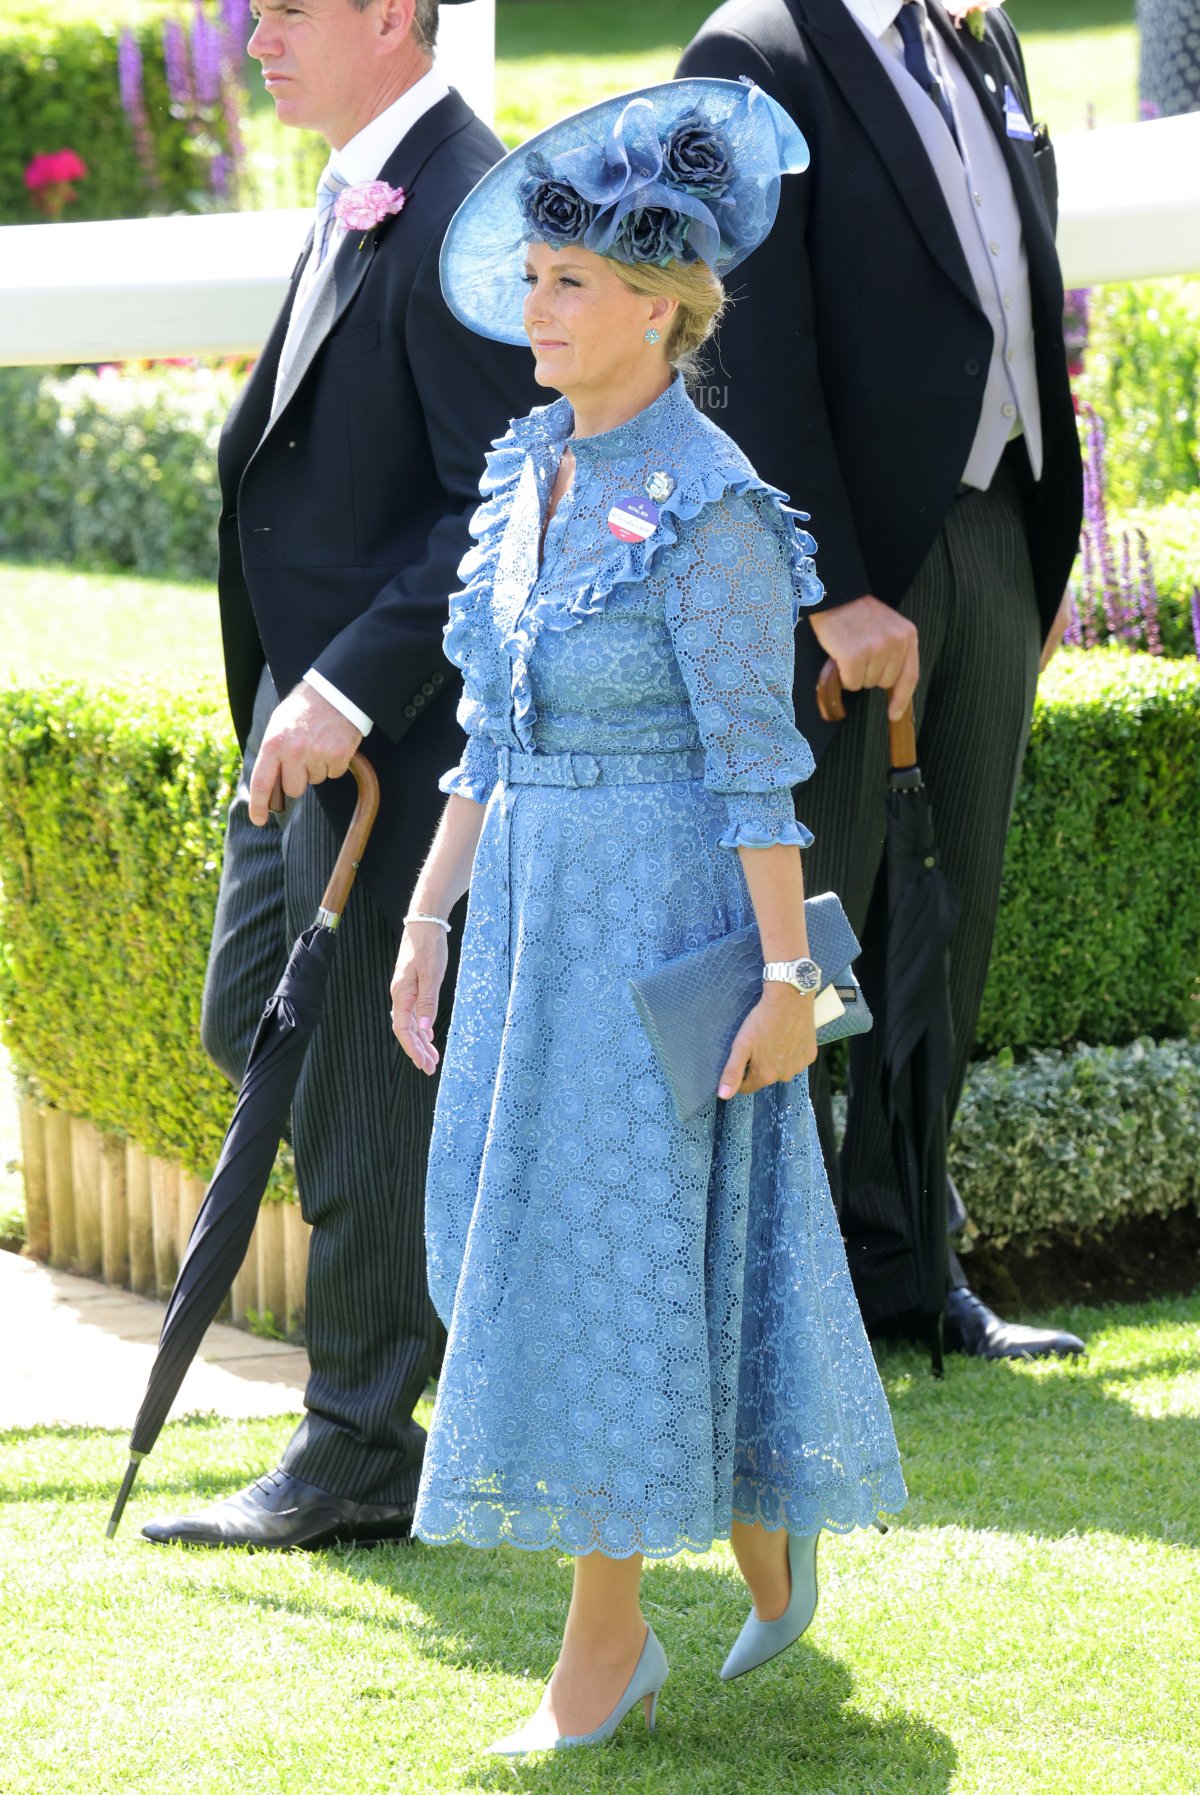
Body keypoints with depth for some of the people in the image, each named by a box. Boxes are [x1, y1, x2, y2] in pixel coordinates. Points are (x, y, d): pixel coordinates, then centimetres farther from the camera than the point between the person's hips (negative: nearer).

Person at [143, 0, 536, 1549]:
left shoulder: (466, 215, -20)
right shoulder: (357, 198, 12)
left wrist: (351, 691, -25)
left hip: (402, 721, -10)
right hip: (314, 700, 10)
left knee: (360, 1085, -2)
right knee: (253, 1026, 16)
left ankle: (358, 1457, 9)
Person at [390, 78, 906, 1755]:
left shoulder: (708, 505, -16)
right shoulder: (532, 476, 9)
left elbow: (758, 756, -16)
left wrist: (788, 977, -17)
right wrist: (428, 919, 13)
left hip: (662, 916, -8)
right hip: (535, 908, 8)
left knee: (605, 1251, -5)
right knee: (509, 1230, 13)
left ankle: (609, 1630, 5)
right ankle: (772, 1545, 29)